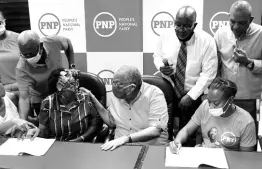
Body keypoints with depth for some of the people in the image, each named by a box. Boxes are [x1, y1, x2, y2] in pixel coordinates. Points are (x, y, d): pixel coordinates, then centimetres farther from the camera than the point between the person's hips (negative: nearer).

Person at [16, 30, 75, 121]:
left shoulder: (53, 42, -29)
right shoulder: (21, 68, -33)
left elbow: (68, 43, -4)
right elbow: (23, 97, -34)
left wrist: (72, 66, -8)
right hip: (41, 100, -2)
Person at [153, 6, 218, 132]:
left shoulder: (207, 41, -16)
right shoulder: (165, 37, -7)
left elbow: (208, 73, -16)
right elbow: (157, 55, 10)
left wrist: (191, 96, -21)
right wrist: (161, 67, -14)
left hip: (193, 96, -2)